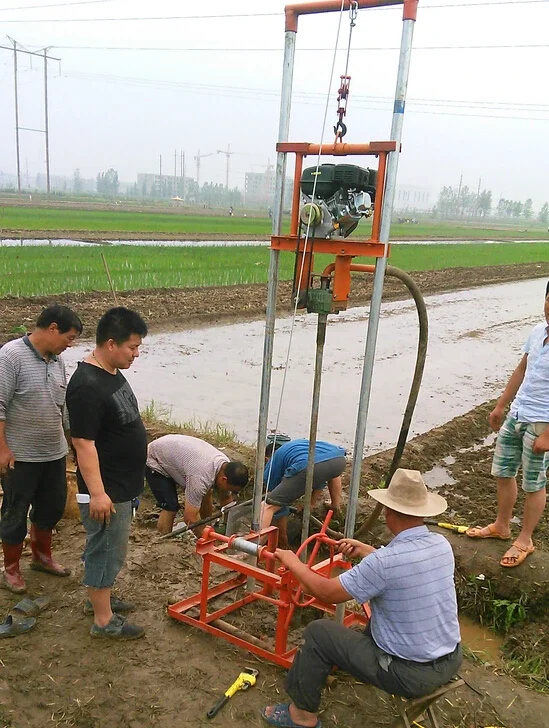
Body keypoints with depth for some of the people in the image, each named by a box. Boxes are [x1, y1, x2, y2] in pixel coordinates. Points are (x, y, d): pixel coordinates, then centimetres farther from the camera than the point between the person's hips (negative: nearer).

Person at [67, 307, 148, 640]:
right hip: (106, 489, -10)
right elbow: (84, 443, -26)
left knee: (108, 548, 23)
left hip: (123, 484, 10)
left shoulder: (112, 373, 5)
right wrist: (97, 493, -25)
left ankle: (99, 597, 41)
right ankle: (104, 620, 20)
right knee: (106, 551, 5)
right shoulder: (87, 386, -26)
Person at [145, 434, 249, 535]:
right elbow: (190, 518, -34)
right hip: (154, 461, -8)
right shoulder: (201, 477, -39)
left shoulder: (226, 466, -14)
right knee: (170, 508, -18)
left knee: (205, 495, 4)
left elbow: (226, 498, 2)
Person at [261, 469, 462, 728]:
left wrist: (293, 563, -1)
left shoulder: (384, 561, -28)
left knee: (317, 633, 5)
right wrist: (366, 550, 21)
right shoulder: (442, 545, -7)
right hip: (451, 661, 7)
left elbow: (328, 592, -16)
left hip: (411, 674, -7)